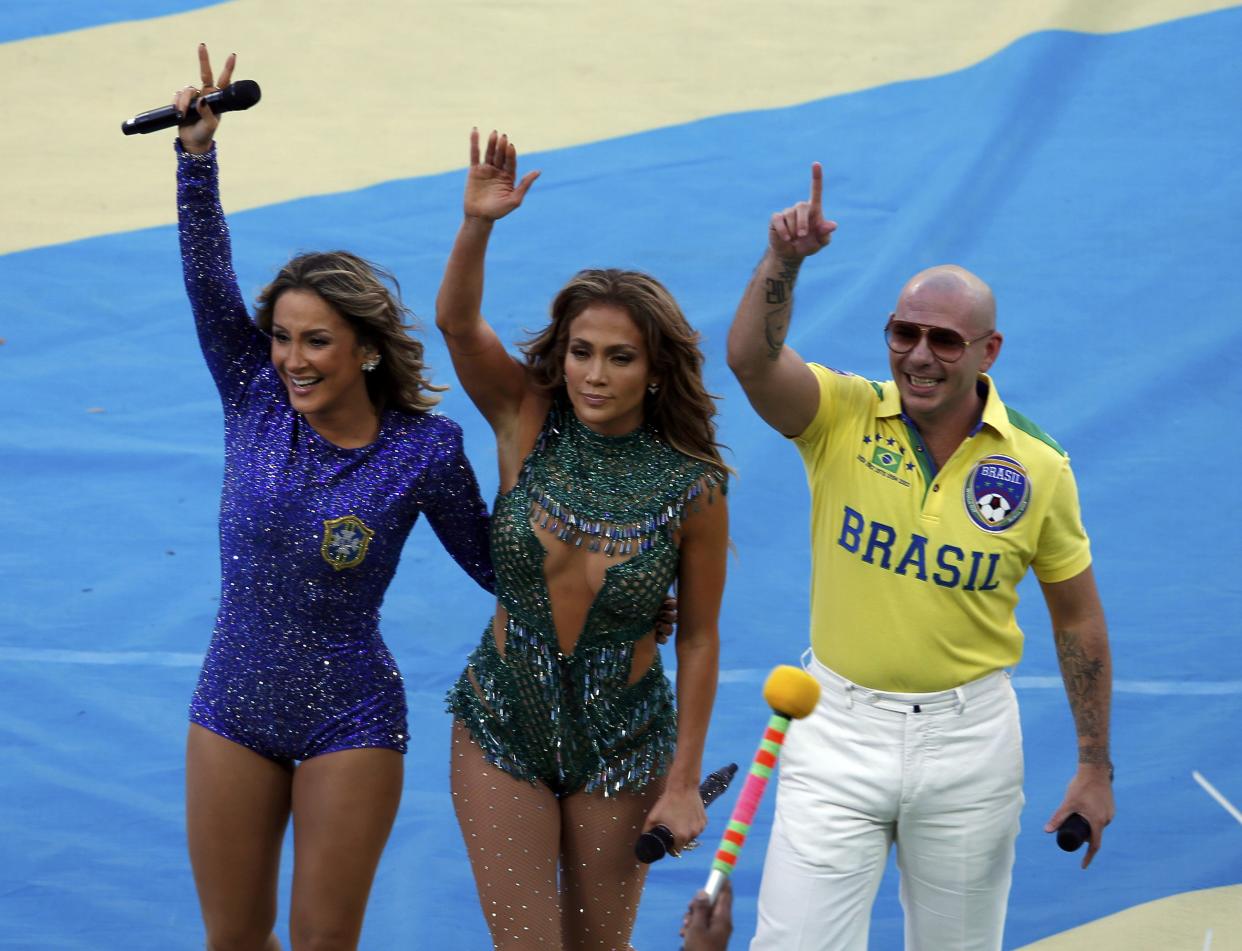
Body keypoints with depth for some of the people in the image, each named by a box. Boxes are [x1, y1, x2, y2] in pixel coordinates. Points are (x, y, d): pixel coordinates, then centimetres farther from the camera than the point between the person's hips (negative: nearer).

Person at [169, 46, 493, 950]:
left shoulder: (426, 450, -12)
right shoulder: (255, 403, -6)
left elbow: (491, 559, 0)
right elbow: (209, 280, -14)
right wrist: (197, 156, -24)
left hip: (349, 722, -3)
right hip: (233, 706, 3)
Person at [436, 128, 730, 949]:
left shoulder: (693, 487, -12)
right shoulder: (529, 421, -8)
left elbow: (699, 638, -6)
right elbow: (457, 324, -23)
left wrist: (686, 782, -6)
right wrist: (478, 226, -41)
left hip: (620, 740, 0)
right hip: (503, 725, 1)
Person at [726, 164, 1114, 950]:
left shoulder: (1038, 468, -5)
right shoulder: (843, 418, -6)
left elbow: (1078, 620, 4)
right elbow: (752, 358, -26)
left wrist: (1096, 768, 6)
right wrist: (784, 260, -42)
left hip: (969, 733, 1)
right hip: (841, 726, -1)